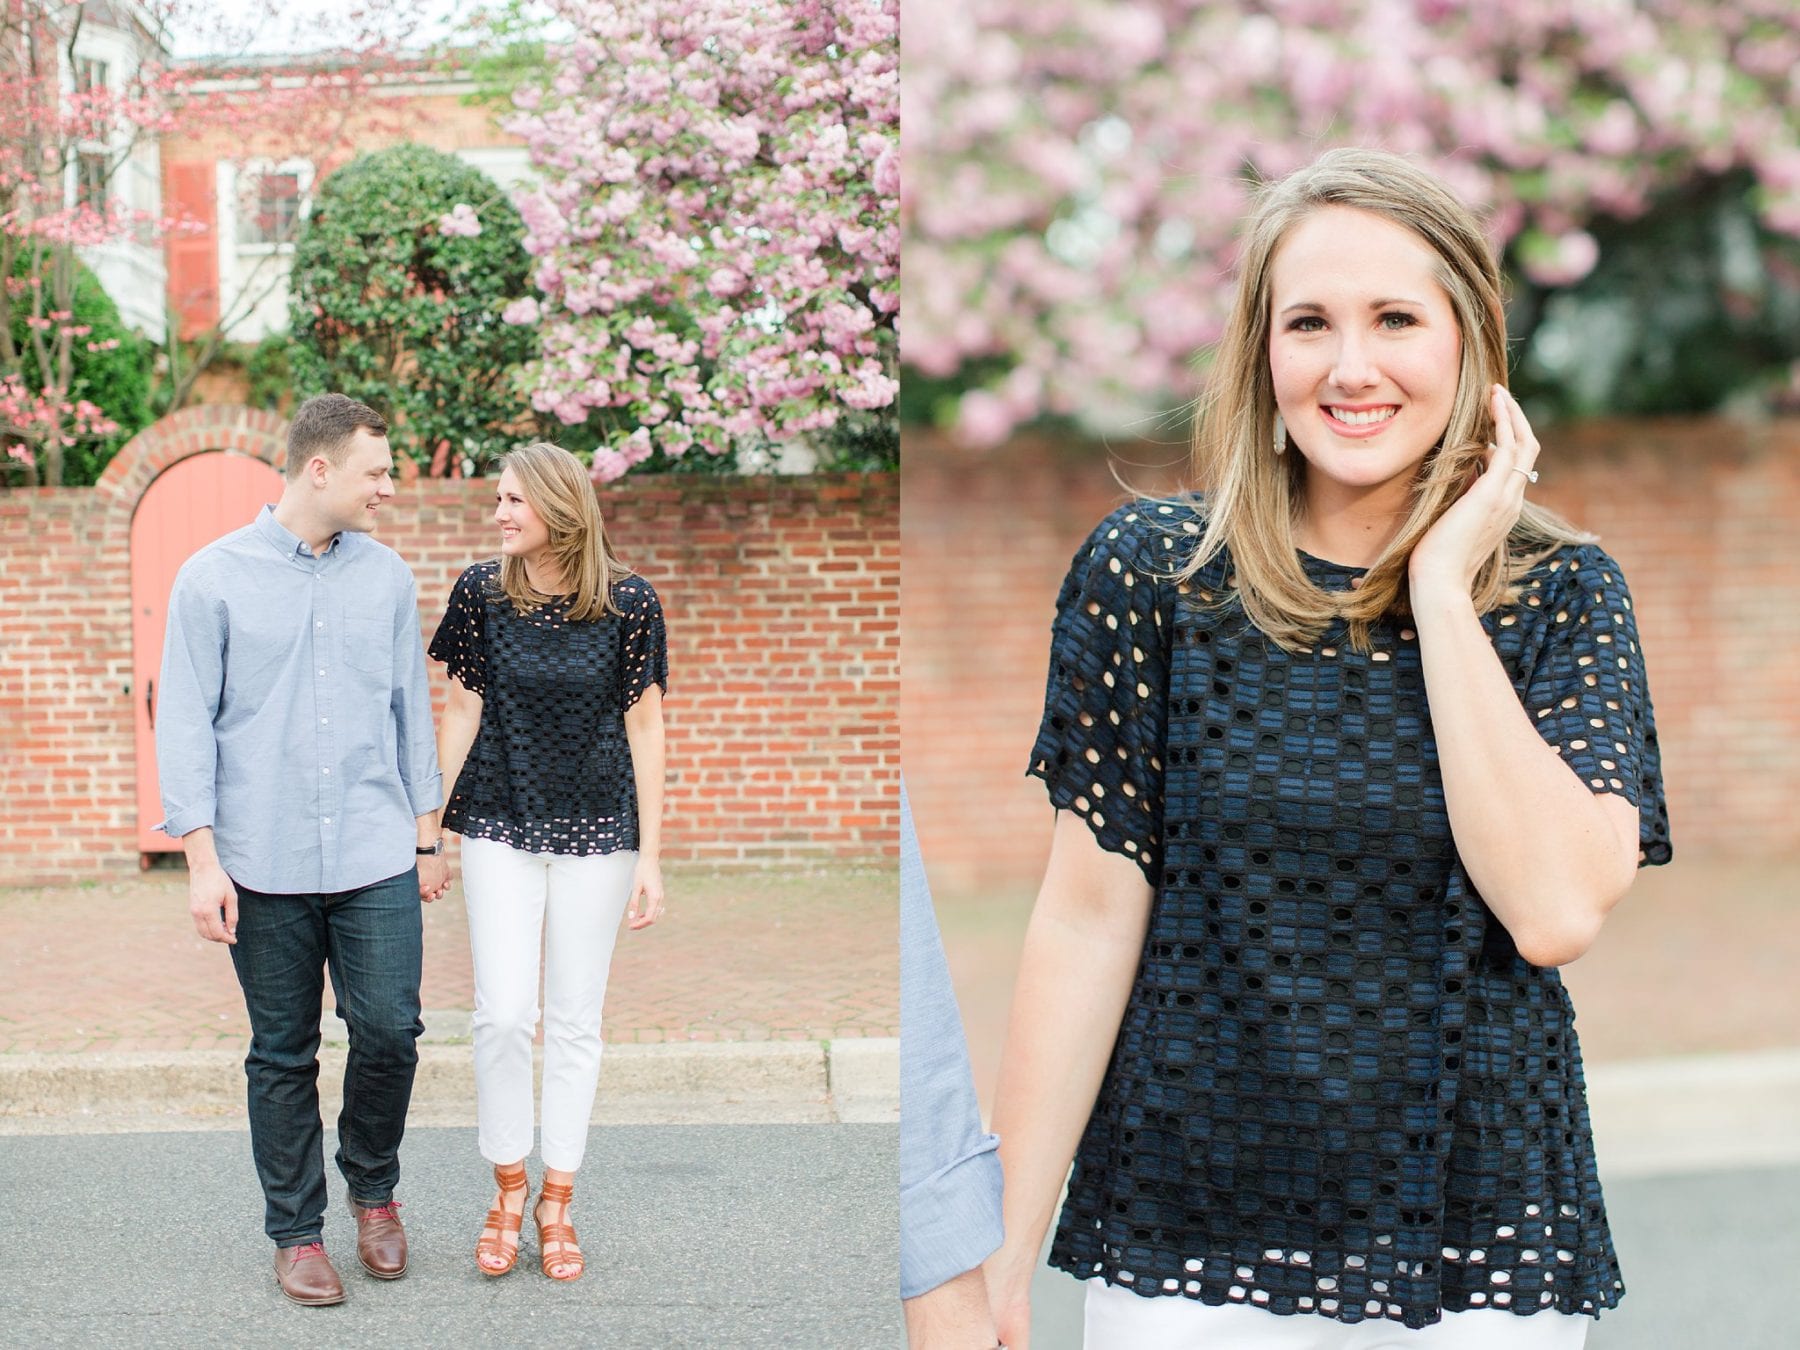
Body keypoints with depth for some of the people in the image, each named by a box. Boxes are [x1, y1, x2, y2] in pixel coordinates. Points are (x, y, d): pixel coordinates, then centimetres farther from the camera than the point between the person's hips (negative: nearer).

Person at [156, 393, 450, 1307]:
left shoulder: (386, 577, 8)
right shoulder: (213, 579, -1)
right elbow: (185, 725, -2)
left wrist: (428, 835, 12)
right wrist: (202, 861, -8)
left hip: (376, 857, 2)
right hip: (265, 866, -2)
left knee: (389, 1030, -4)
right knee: (283, 1056, 5)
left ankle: (373, 1185, 22)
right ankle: (296, 1231, 19)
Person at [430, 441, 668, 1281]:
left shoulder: (628, 602, -7)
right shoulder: (481, 591, -3)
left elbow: (645, 727, -3)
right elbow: (462, 711, 4)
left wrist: (650, 857, -4)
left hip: (595, 833, -1)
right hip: (499, 829, 1)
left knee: (575, 1021, 7)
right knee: (503, 1014, -4)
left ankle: (557, 1203, 19)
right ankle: (508, 1189, 15)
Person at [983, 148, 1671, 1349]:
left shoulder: (1564, 596, -2)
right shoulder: (1151, 571, -5)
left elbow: (1557, 911, -17)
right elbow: (1089, 917, -5)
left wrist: (1441, 591, -15)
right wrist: (1007, 1251, -7)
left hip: (1475, 1251, 1)